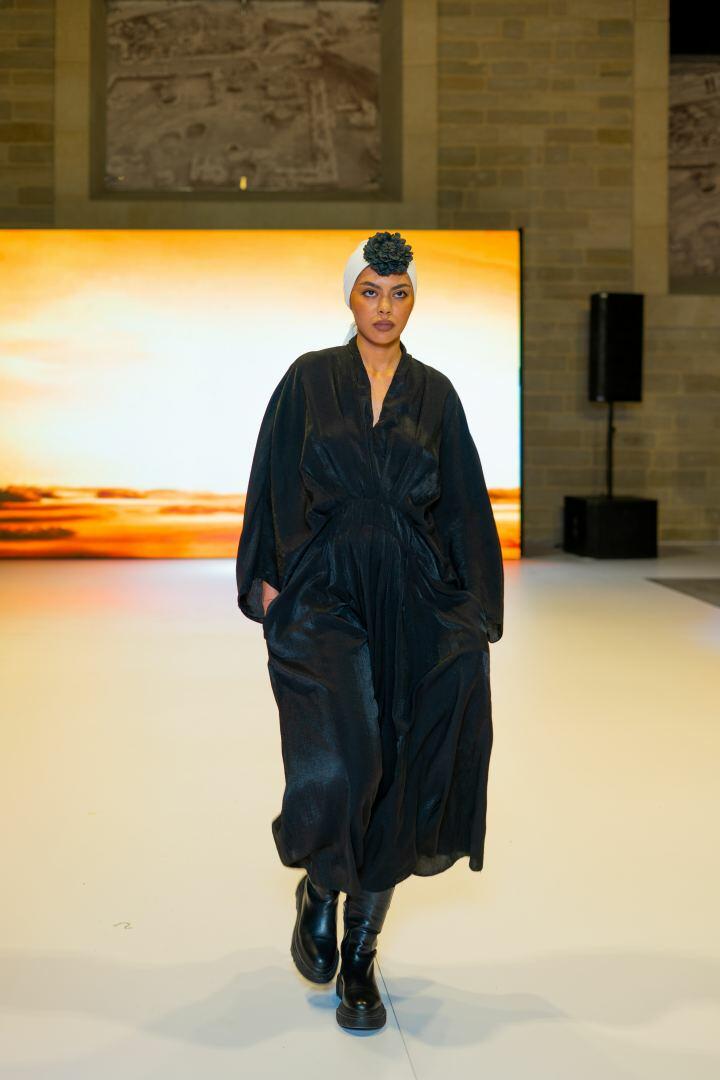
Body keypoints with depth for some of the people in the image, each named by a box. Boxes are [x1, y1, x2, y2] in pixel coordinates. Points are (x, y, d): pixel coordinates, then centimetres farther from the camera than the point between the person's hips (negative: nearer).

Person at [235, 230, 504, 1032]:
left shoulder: (435, 393, 10)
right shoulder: (309, 380, 6)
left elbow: (463, 503, 9)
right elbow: (274, 482, 5)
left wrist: (474, 609, 3)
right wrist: (265, 577, -5)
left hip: (413, 603, 2)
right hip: (322, 594, -2)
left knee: (398, 778, 1)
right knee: (338, 763, -20)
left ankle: (359, 957, 16)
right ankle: (318, 892, 12)